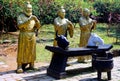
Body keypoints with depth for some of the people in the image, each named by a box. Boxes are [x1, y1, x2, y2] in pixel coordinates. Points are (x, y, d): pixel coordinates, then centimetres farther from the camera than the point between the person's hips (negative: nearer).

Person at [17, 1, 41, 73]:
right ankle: (20, 67, -1)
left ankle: (32, 65, 16)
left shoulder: (33, 17, 9)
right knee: (22, 51, -4)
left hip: (32, 36, 4)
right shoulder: (20, 16, -4)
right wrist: (28, 21, -30)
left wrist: (36, 20, -15)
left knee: (32, 51, 6)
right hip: (23, 36, -4)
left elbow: (38, 26, 5)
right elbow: (20, 26, -20)